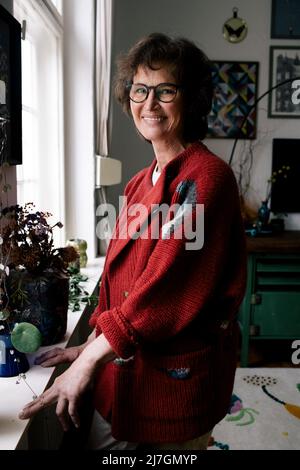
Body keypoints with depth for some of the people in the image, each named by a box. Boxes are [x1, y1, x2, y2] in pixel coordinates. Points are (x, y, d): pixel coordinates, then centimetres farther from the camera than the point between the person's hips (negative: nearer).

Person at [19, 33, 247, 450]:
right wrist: (93, 345, 5)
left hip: (177, 374, -7)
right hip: (121, 364, 7)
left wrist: (89, 359, -21)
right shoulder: (140, 183, 7)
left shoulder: (206, 176, -18)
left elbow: (166, 287, -24)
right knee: (102, 440, 21)